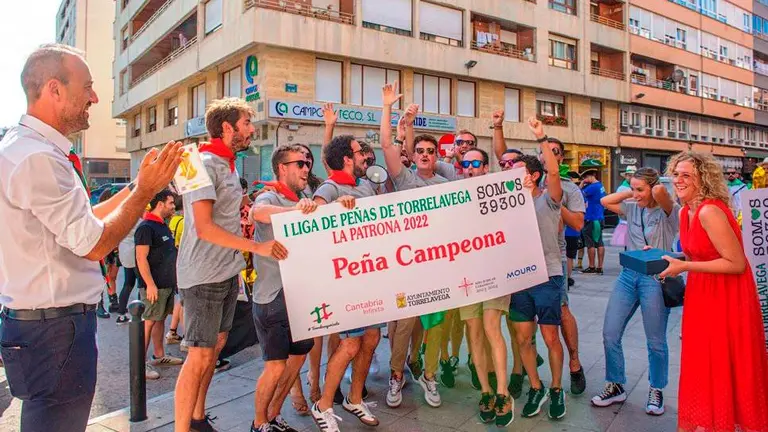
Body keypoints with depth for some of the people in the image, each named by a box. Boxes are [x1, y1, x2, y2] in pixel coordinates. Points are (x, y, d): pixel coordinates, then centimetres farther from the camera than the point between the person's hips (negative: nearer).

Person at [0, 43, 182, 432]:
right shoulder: (37, 158, -22)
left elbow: (80, 222, 12)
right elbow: (93, 243, -21)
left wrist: (136, 186, 10)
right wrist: (144, 191, -11)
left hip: (52, 317, 10)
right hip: (55, 326, -10)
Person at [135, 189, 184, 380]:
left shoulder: (163, 226, 15)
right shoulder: (146, 227, -14)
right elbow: (141, 258, -20)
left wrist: (174, 278, 21)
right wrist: (150, 284, -23)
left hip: (168, 283, 9)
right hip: (154, 285, -9)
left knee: (161, 319, 15)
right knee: (148, 321, -5)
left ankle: (159, 355, 25)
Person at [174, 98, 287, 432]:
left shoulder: (229, 166, 12)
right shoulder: (204, 164, -15)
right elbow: (204, 228, -22)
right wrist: (257, 247, -22)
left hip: (228, 273, 9)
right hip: (204, 276, -9)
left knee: (215, 346, 15)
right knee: (200, 355, -4)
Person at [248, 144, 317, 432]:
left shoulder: (303, 203, 14)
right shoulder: (269, 198, -8)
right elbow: (257, 212, -30)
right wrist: (293, 210, -46)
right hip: (272, 297, -8)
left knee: (297, 357, 15)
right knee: (276, 365, -4)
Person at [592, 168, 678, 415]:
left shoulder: (668, 211, -6)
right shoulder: (632, 209, 11)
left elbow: (660, 191, -25)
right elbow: (605, 201, 10)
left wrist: (655, 190, -3)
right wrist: (630, 193, 7)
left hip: (655, 278, -5)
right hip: (629, 275, 5)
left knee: (655, 341, 6)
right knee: (610, 335, 3)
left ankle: (656, 391, 27)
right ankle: (616, 387, 20)